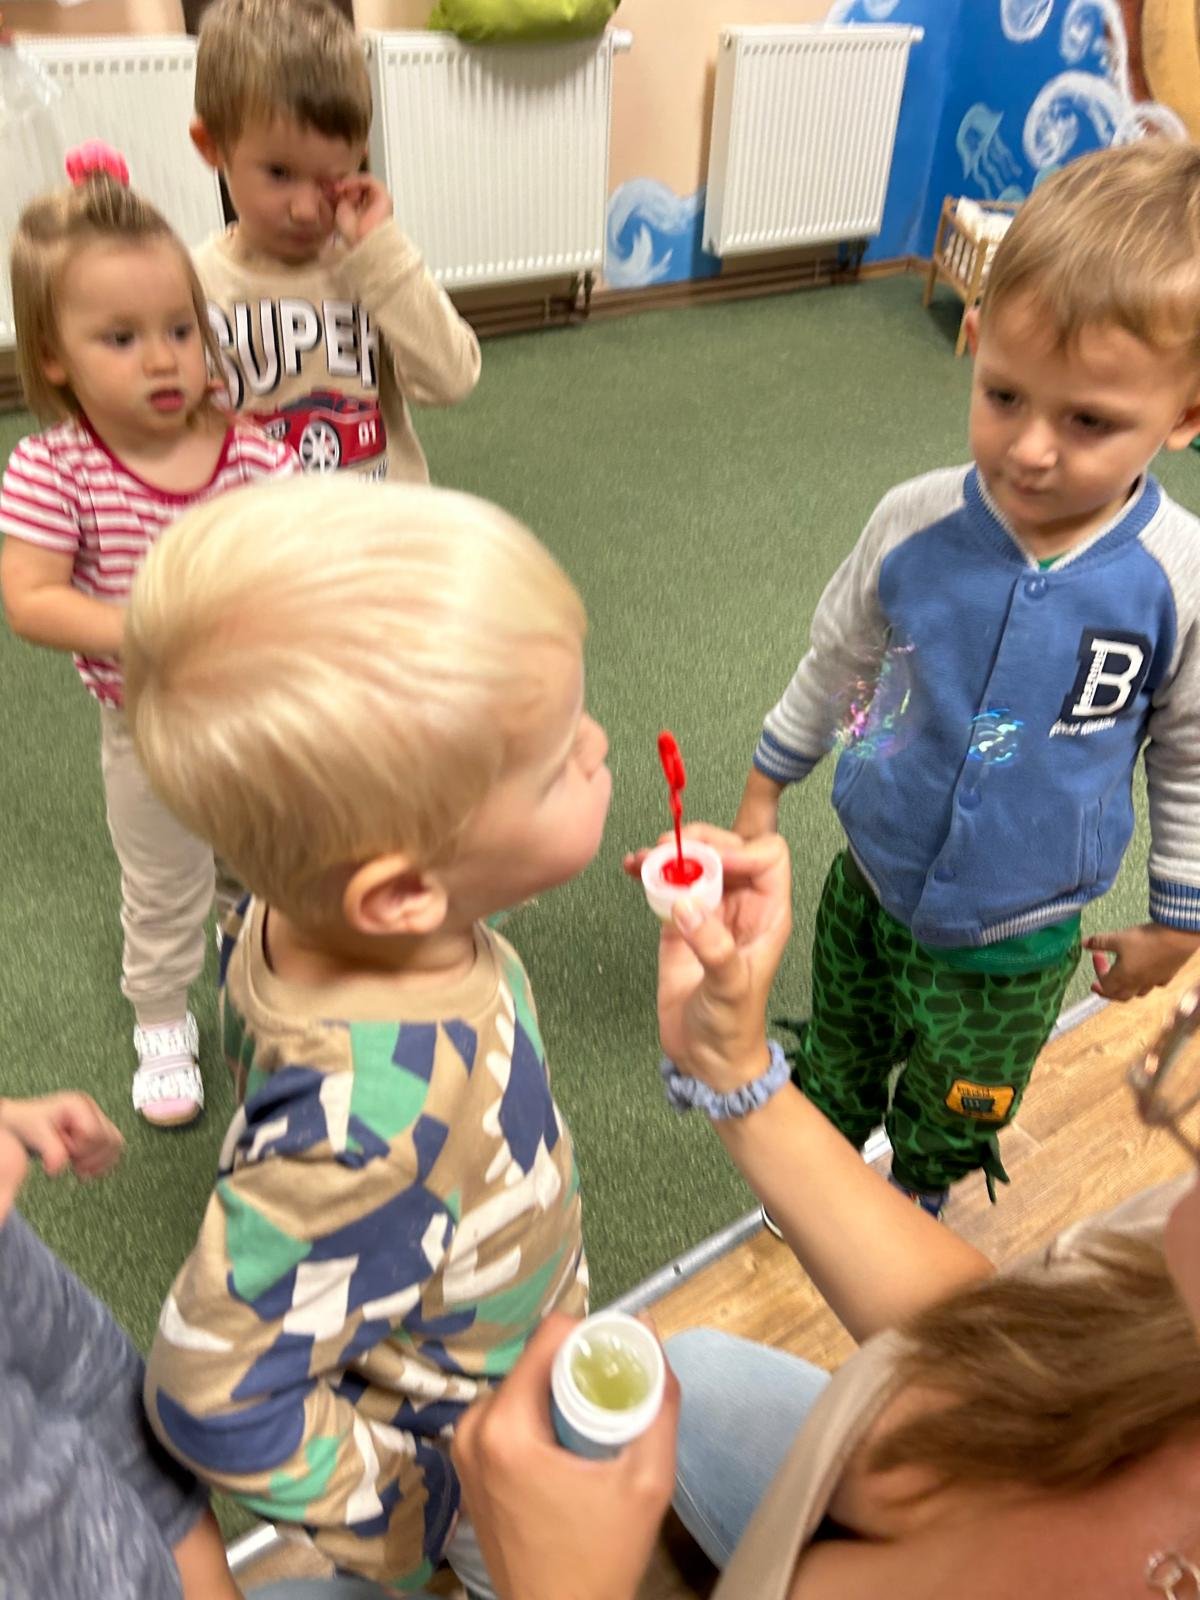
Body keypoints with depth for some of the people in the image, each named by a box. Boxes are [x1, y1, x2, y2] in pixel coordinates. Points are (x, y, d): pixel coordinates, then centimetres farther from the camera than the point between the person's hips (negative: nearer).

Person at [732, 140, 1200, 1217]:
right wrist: (765, 787, 9)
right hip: (870, 886, 2)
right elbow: (836, 660, -1)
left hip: (1016, 942, -1)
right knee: (836, 1061, 27)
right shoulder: (918, 523, -20)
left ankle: (918, 1193, 57)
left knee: (956, 1109, 25)